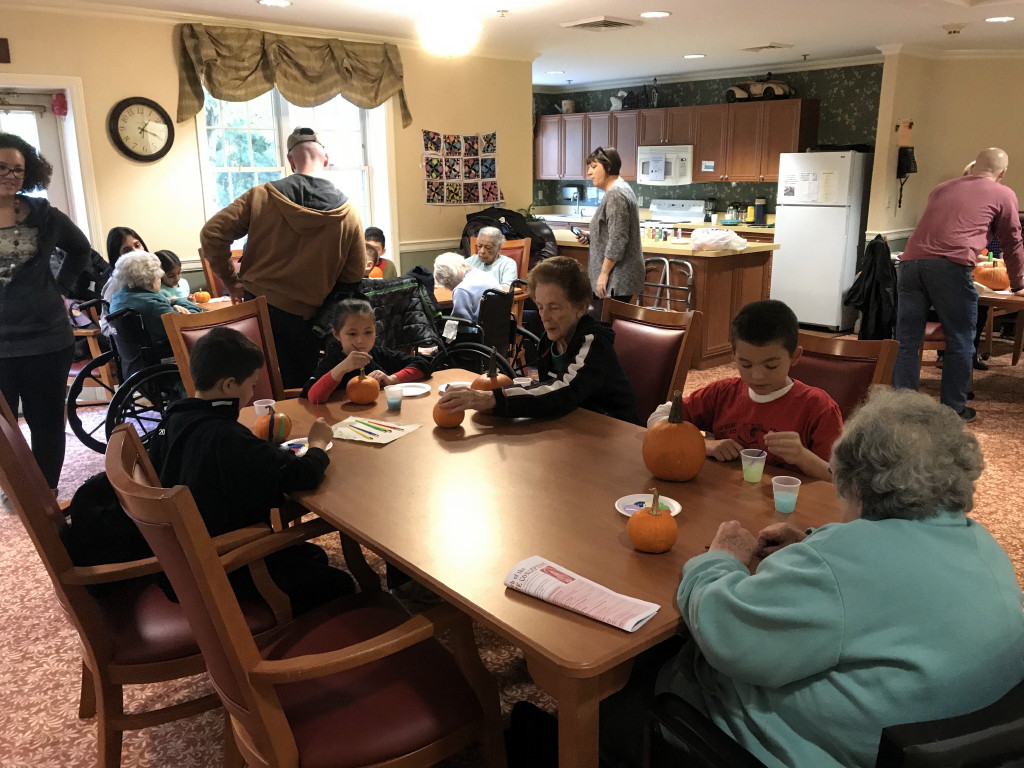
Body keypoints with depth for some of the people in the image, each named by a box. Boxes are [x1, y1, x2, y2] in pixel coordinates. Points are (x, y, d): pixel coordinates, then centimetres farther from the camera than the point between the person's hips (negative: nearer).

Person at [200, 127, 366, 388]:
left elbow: (211, 234, -5)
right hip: (303, 317, 0)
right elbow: (353, 277, 1)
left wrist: (232, 281, 5)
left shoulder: (262, 196, -4)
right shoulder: (348, 213, -3)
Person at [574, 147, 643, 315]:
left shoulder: (615, 193, -17)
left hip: (616, 279, -10)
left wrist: (604, 274, -19)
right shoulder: (619, 189, 16)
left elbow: (617, 241, -23)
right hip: (619, 277, 10)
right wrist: (591, 236, 10)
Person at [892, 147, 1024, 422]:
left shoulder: (942, 188, 31)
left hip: (911, 261, 4)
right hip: (951, 266, -4)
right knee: (959, 343, 9)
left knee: (906, 342, 6)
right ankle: (953, 410, 15)